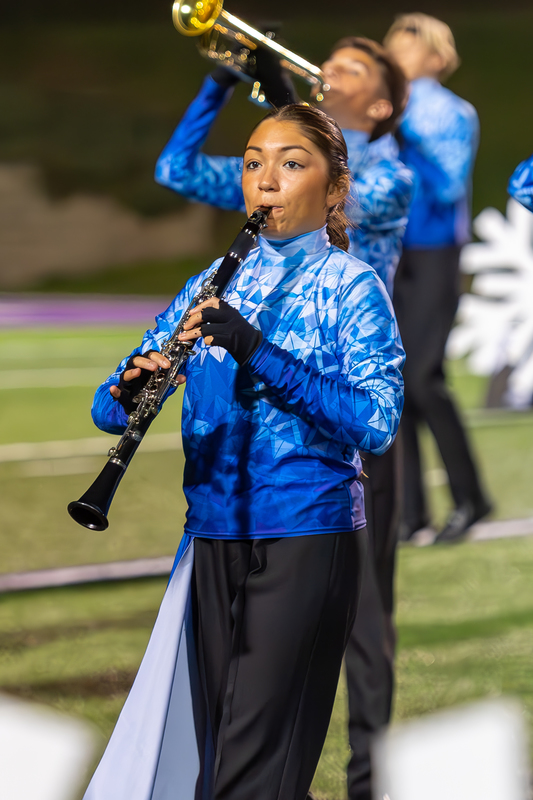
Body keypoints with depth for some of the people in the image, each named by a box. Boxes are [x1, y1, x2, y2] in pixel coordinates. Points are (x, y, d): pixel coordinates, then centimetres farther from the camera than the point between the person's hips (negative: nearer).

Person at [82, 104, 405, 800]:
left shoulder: (351, 286, -1)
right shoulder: (216, 283, 14)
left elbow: (377, 423, -16)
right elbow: (107, 406, 11)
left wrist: (258, 353, -25)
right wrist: (132, 391, -14)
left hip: (306, 534, -5)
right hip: (213, 536, 5)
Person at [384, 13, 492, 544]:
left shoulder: (454, 114, -3)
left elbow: (449, 186, -17)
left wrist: (407, 134, -19)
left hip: (432, 258, -5)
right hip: (385, 257, 5)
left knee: (422, 378, -14)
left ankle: (468, 496, 1)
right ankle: (409, 509, 6)